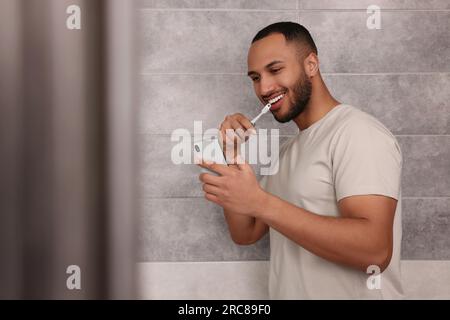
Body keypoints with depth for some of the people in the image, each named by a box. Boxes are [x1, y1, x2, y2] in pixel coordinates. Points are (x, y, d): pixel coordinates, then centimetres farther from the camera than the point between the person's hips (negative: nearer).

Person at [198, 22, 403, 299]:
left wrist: (259, 202, -29)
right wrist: (232, 157, -3)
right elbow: (245, 233, 9)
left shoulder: (358, 132, -16)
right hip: (290, 291, 8)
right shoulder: (290, 152, 11)